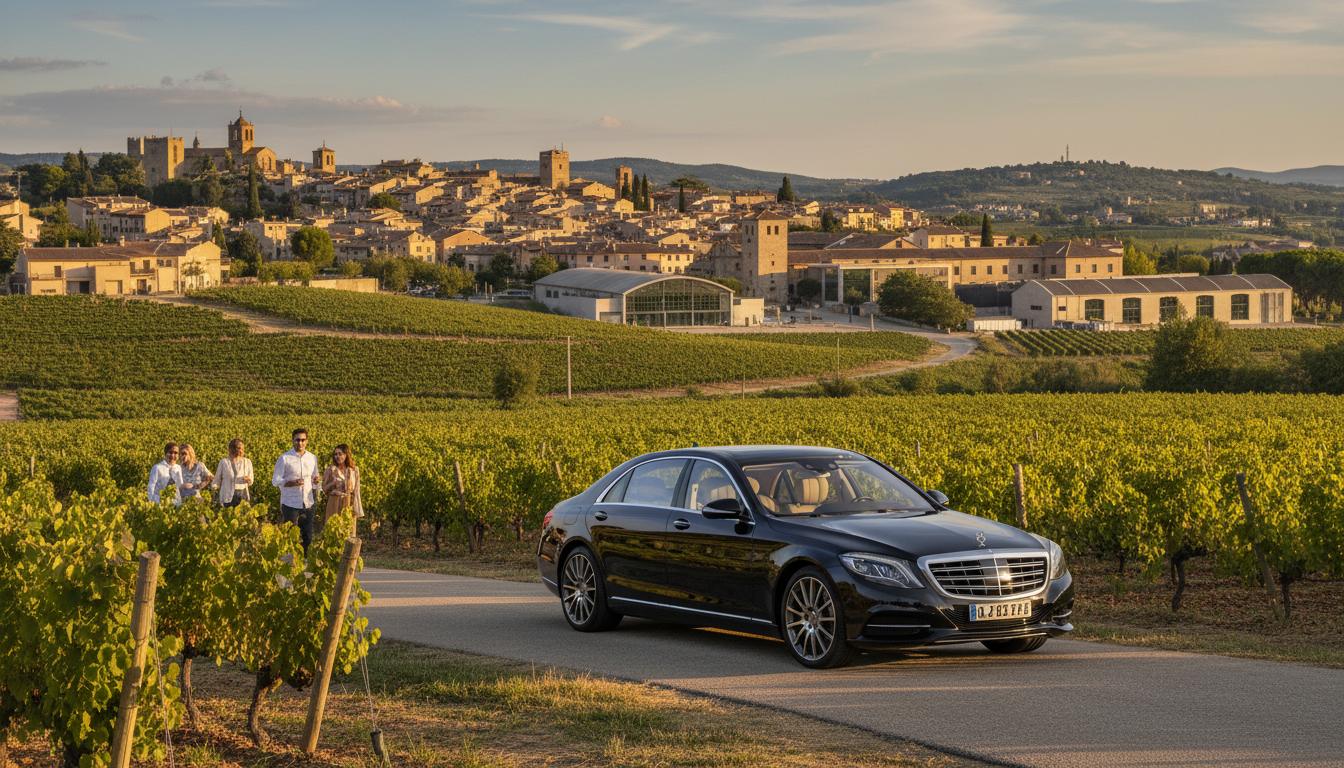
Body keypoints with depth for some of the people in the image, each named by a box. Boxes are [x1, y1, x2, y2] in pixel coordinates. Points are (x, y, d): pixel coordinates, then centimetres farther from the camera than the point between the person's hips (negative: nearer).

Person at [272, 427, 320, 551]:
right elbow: (275, 481, -5)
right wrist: (293, 483, -20)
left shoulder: (312, 458, 10)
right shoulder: (284, 458, -5)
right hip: (291, 504, -4)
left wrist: (316, 481, -6)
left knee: (308, 537, 8)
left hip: (308, 504, 4)